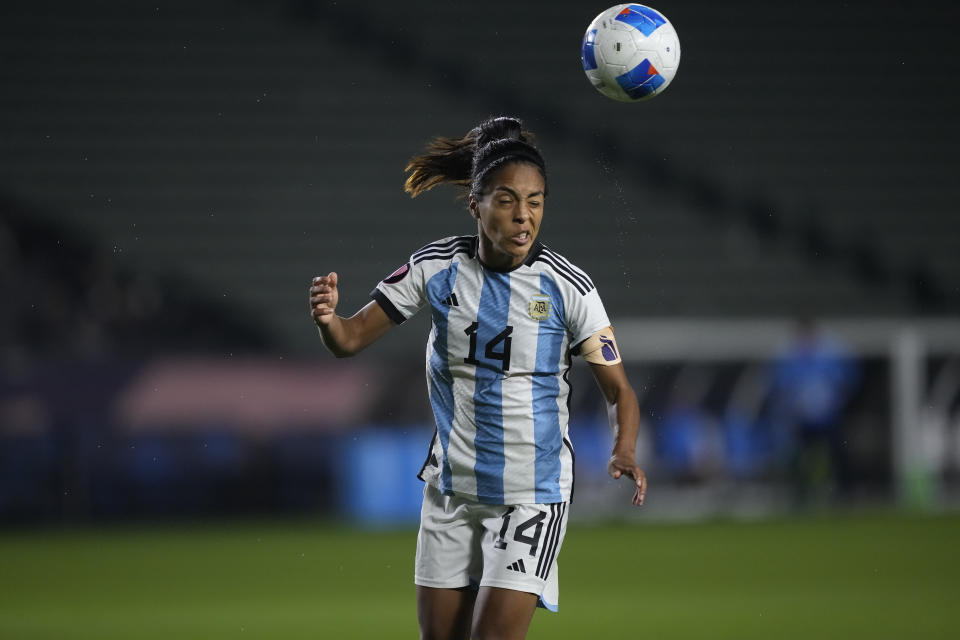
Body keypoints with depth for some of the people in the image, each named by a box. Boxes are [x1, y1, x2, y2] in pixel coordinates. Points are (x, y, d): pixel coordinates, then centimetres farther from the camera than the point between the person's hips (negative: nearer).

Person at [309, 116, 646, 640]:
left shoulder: (566, 286, -12)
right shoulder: (437, 267, -5)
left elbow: (617, 388, -7)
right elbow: (351, 339, -3)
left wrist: (624, 449, -27)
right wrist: (326, 317, -27)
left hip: (532, 493, -3)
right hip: (451, 488, 3)